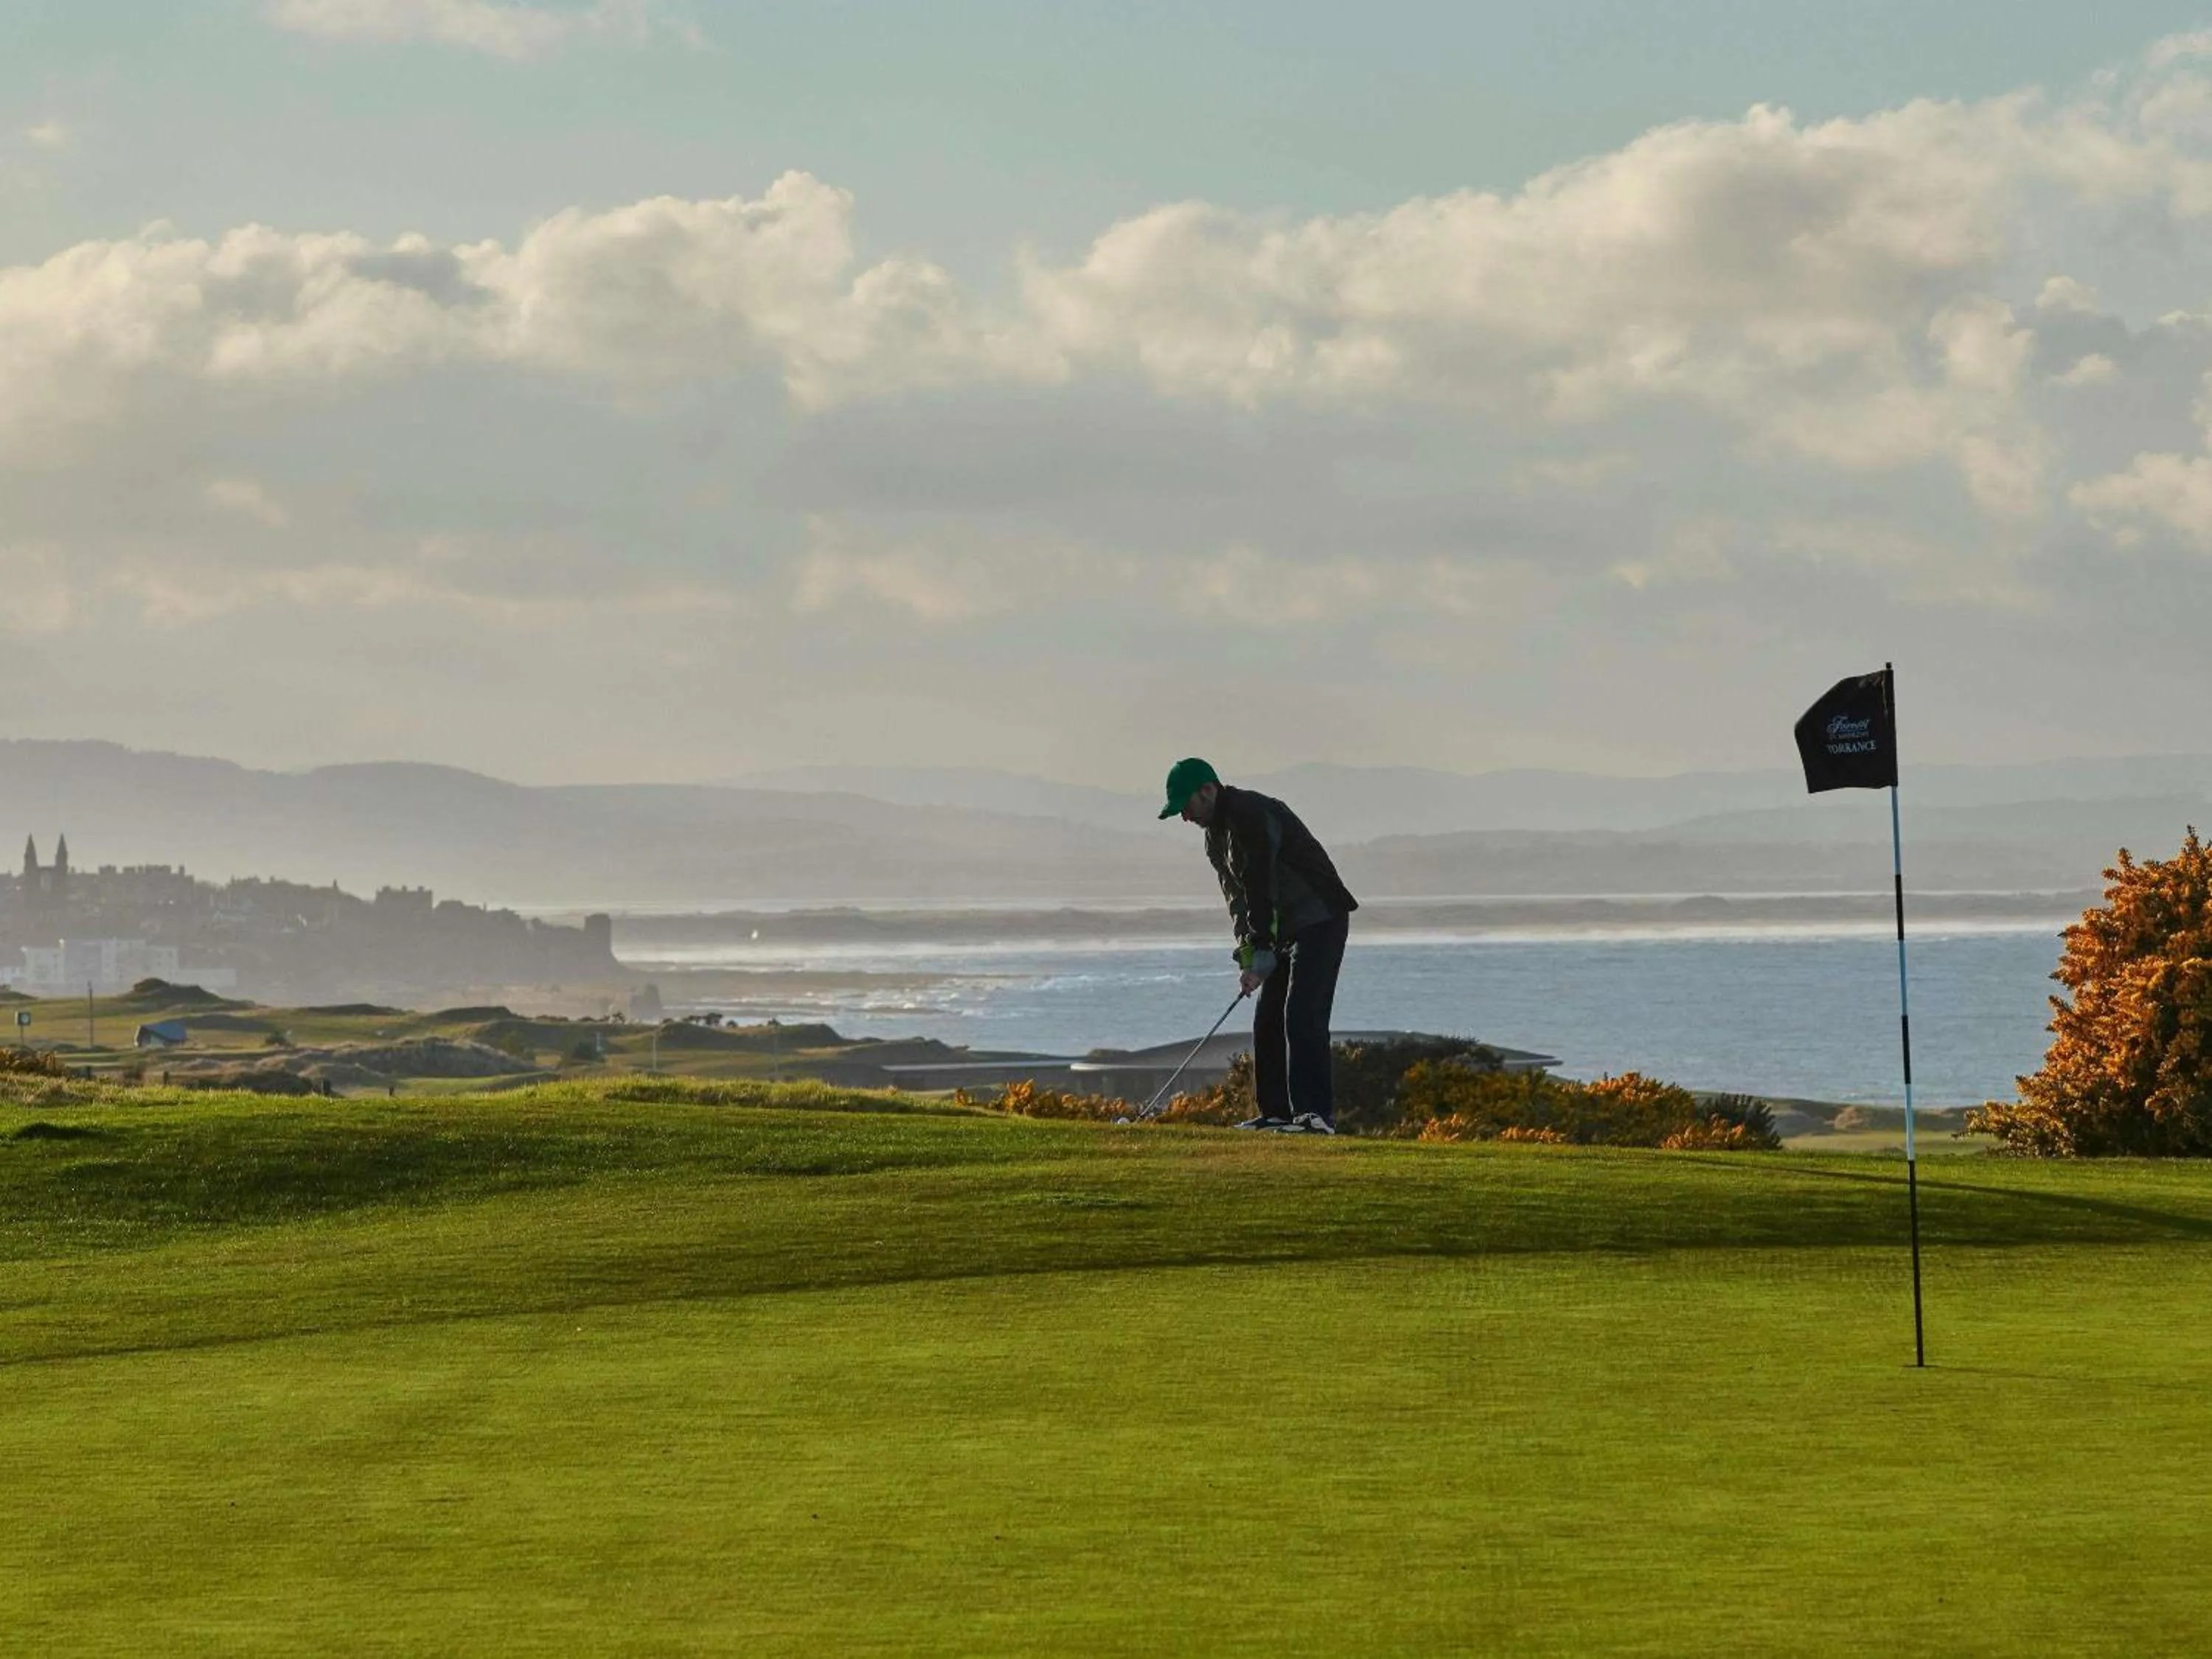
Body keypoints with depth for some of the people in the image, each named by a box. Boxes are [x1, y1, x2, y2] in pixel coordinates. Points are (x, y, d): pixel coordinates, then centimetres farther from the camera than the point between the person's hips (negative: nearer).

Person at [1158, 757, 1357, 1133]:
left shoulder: (1252, 816, -20)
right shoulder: (1216, 833, 11)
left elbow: (1262, 889, -22)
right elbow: (1238, 896, 11)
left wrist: (1262, 955, -21)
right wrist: (1248, 955, -1)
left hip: (1321, 922, -10)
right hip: (1286, 930, 10)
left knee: (1302, 1016, -18)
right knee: (1268, 1019, 8)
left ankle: (1316, 1113, -22)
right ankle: (1277, 1112, 12)